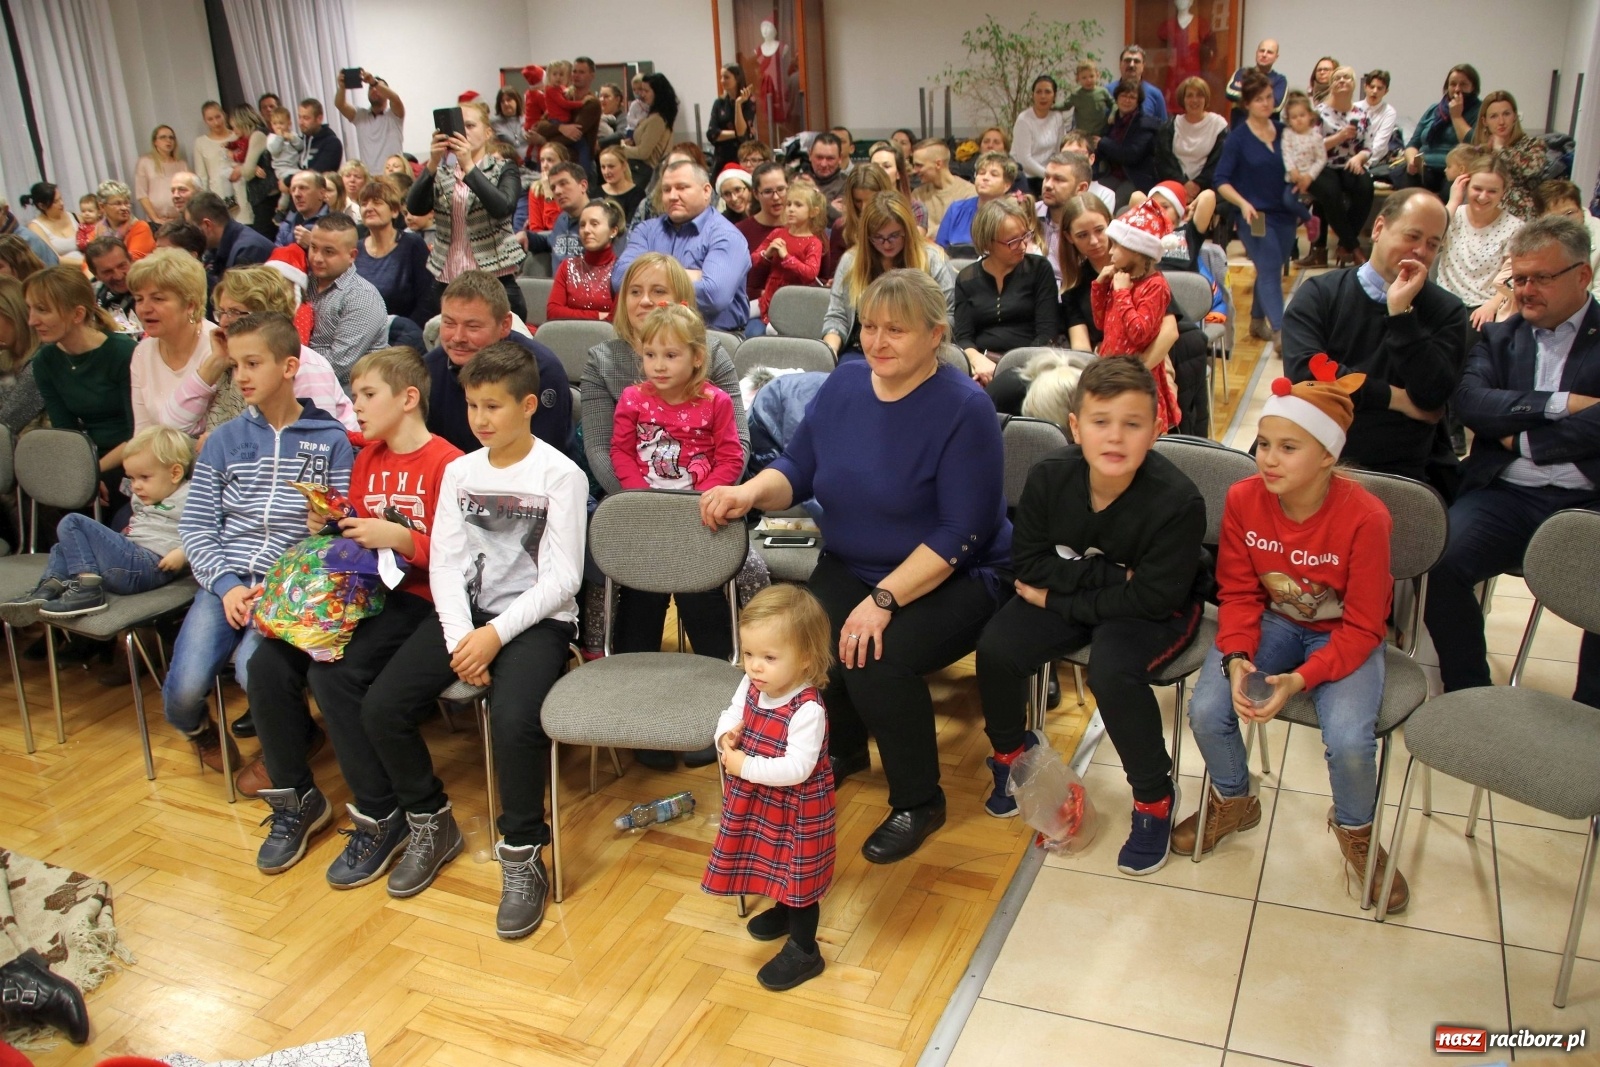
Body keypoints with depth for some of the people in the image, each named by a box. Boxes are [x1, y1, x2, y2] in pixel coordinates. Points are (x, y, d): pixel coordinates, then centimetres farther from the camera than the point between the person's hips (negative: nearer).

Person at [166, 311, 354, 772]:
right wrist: (226, 584, -8)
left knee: (254, 668, -30)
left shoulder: (330, 441, 4)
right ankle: (200, 730, 22)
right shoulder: (224, 440, 11)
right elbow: (195, 526, 7)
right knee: (184, 690, -17)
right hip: (226, 582, 3)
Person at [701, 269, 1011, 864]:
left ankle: (918, 803, -3)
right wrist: (751, 492, -15)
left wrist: (884, 600, -27)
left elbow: (959, 533, -20)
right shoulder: (844, 384, 2)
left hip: (952, 579, -5)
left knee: (877, 660, -31)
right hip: (850, 568, 5)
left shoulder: (965, 408, -16)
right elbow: (797, 469, 8)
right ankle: (841, 751, 13)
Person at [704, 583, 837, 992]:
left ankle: (804, 951, 27)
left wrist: (745, 766, -31)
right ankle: (783, 909, 56)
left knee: (799, 872, 9)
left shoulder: (807, 710, -33)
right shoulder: (750, 687, -10)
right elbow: (730, 713, 7)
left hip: (798, 808, -7)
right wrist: (726, 735, -15)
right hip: (758, 800, 8)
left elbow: (797, 768, -34)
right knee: (776, 862, 29)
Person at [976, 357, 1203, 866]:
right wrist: (1110, 575, -23)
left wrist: (1059, 599, -20)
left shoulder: (1177, 500, -28)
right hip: (1067, 596, 4)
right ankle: (1010, 752, 15)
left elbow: (1154, 597, -25)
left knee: (1112, 667, -32)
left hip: (1155, 610, -4)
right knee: (996, 648, -17)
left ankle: (1154, 798, -6)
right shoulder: (1049, 477, -17)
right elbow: (1028, 561, -10)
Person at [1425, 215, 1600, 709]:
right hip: (1505, 495, 2)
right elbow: (1469, 402, -1)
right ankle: (1468, 700, -7)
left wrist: (1523, 437, -4)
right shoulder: (1500, 337, 19)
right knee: (1440, 565, -26)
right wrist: (1559, 404, -8)